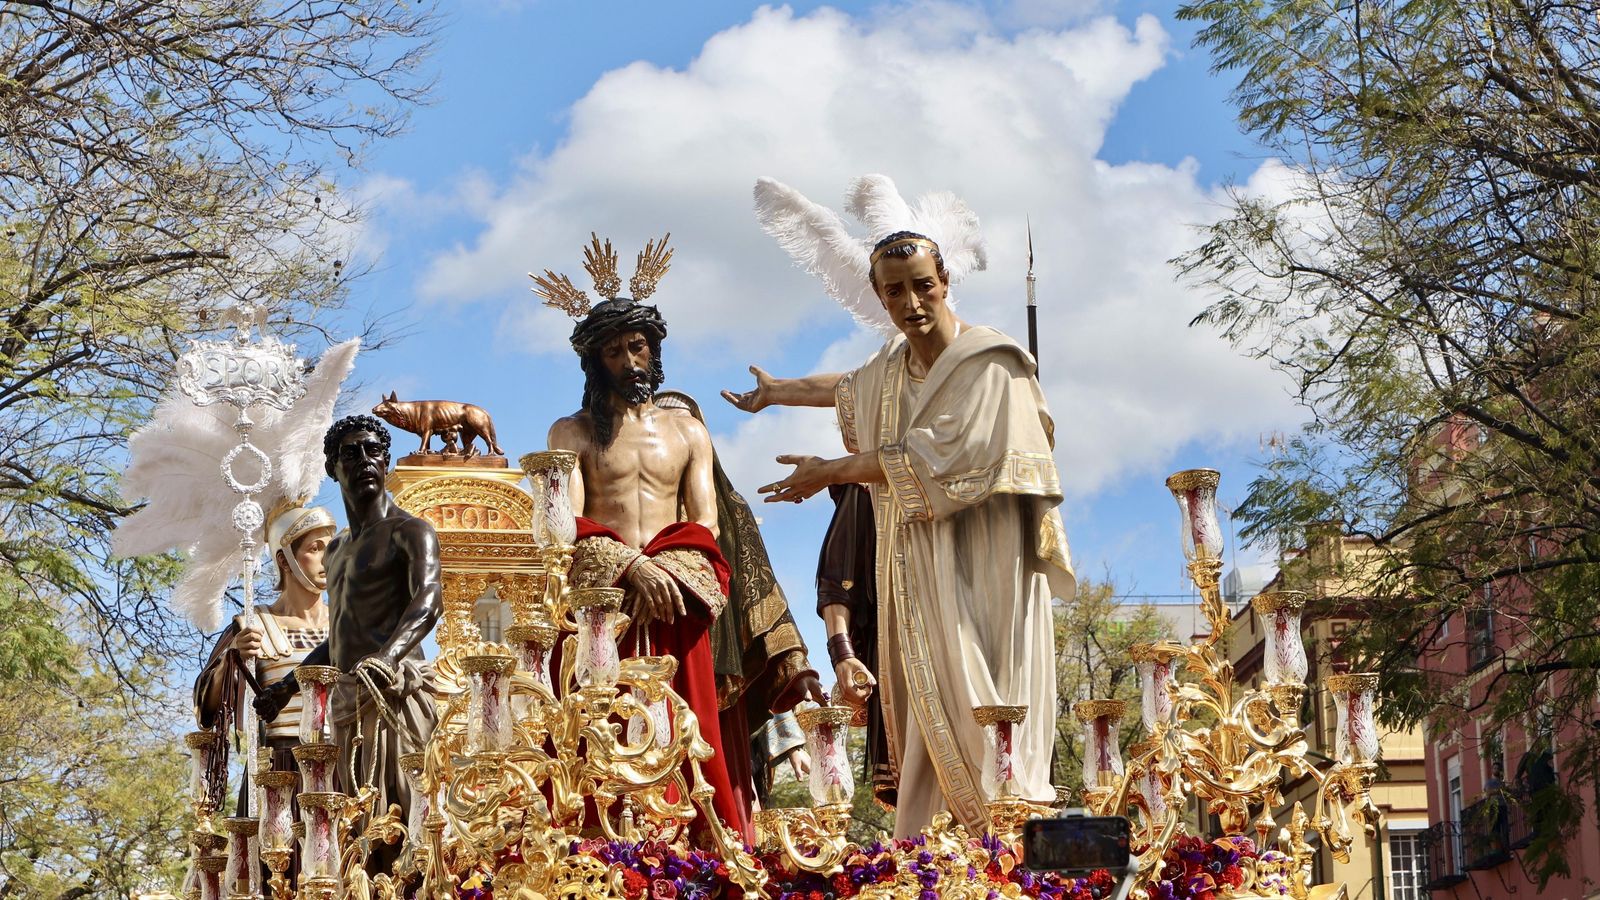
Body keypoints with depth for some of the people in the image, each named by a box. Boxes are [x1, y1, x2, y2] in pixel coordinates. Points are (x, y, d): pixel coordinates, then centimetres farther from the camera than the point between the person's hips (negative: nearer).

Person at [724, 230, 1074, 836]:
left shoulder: (988, 364, -9)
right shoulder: (890, 368, 14)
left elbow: (940, 457, -18)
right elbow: (851, 389, 39)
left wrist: (832, 472, -10)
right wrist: (775, 392, 54)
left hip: (980, 566, -7)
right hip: (917, 575, 7)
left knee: (980, 720, -14)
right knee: (925, 726, 3)